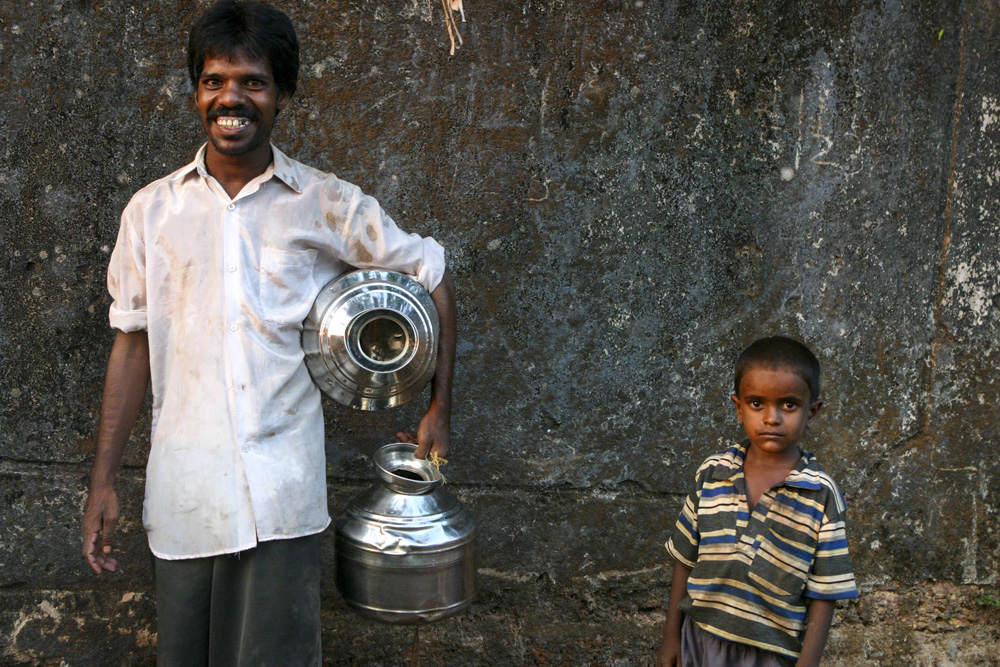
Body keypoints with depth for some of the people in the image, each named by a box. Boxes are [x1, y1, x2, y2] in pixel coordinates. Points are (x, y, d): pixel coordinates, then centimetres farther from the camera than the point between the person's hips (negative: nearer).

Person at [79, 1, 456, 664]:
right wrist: (103, 481, 6)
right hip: (184, 483, 2)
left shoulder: (328, 205, 0)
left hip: (281, 488, -2)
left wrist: (440, 410, 7)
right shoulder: (153, 210, 6)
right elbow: (135, 343, 8)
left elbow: (433, 274, 9)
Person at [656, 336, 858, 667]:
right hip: (703, 638, 2)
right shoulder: (712, 473, -3)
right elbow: (685, 559, 5)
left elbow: (824, 594, -8)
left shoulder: (822, 495, -10)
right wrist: (671, 636, 7)